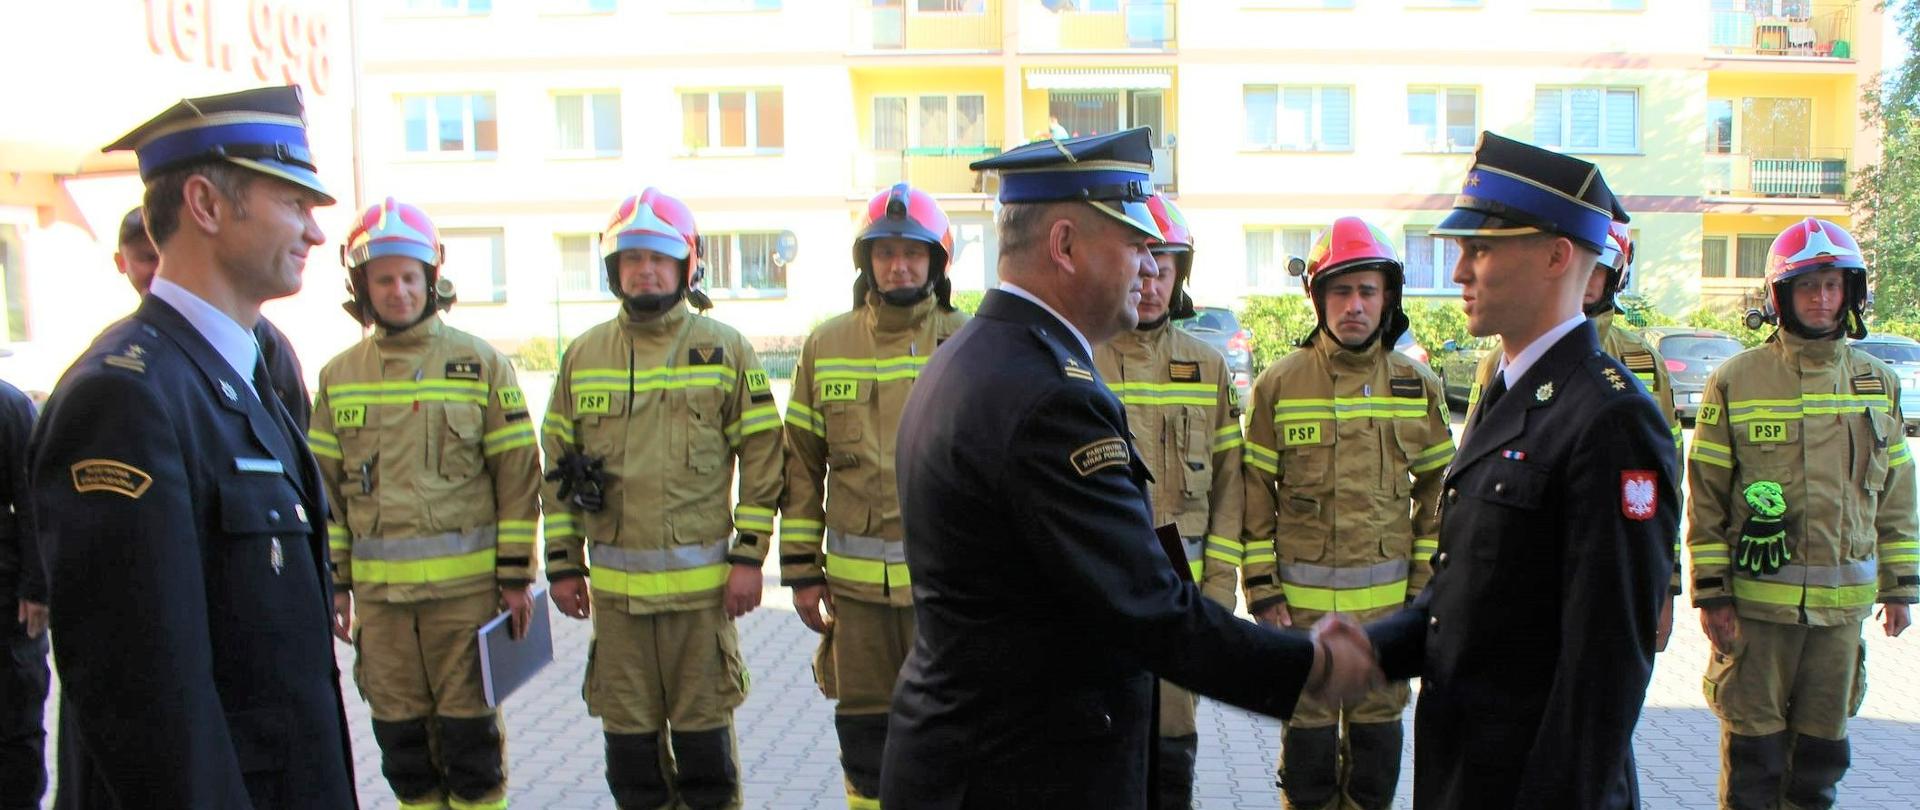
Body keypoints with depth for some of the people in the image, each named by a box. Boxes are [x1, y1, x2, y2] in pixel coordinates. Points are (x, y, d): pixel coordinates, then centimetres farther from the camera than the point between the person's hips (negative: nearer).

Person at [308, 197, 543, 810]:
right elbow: (326, 485, 12)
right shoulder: (339, 376, 8)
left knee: (468, 724, 4)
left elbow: (518, 473, -2)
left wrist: (514, 576, -5)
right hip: (378, 590, 3)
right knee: (399, 732, 11)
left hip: (465, 581, -3)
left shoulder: (479, 363, -1)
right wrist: (333, 583, 9)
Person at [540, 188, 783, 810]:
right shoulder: (584, 355, 8)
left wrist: (748, 555, -6)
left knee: (703, 728, 5)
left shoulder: (724, 349, 0)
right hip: (613, 585, 3)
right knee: (629, 734, 11)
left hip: (700, 580, -3)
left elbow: (763, 454, -1)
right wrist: (563, 564, 9)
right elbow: (559, 463, 12)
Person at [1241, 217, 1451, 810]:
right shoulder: (1279, 383, -2)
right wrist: (1262, 588, -4)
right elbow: (1256, 490, 0)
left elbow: (1438, 488, 9)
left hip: (1388, 596, 2)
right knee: (1308, 727, 7)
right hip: (1300, 596, -1)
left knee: (1378, 725, 11)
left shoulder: (1418, 385, 3)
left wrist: (1426, 582, 4)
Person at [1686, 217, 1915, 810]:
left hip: (1843, 599, 4)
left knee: (1823, 741, 12)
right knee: (1754, 739, 4)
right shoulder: (1736, 380, -4)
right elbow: (1706, 496, -4)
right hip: (1757, 596, -3)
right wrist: (1711, 593, -7)